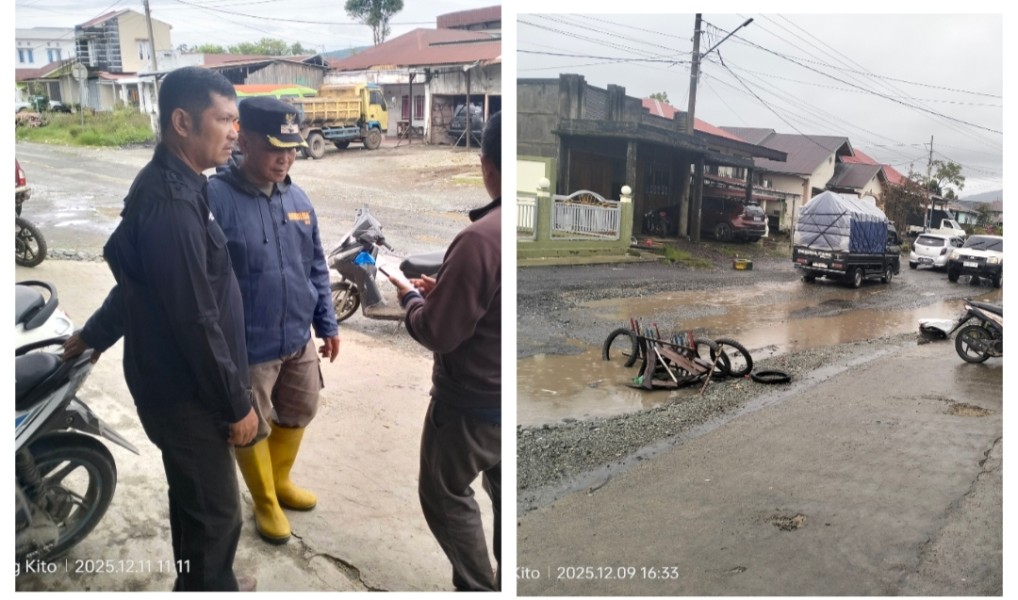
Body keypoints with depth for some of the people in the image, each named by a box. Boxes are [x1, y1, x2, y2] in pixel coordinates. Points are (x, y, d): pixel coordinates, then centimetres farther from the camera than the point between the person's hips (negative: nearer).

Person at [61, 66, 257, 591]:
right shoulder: (170, 203, -27)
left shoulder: (170, 185, 6)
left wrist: (94, 334, 31)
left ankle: (201, 585, 44)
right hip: (185, 391, -10)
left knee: (194, 499, 25)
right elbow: (196, 321, -26)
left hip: (180, 381, 10)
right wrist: (237, 404, -18)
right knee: (215, 512, 5)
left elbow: (138, 277, 20)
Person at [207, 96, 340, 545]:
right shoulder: (214, 198, -18)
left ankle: (281, 481, 47)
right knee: (250, 429, 13)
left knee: (297, 415, 22)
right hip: (246, 348, -6)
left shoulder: (298, 199, 2)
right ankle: (265, 503, 37)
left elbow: (317, 269, 10)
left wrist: (327, 325, 12)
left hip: (299, 340, 6)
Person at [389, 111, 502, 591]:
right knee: (503, 492, 24)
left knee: (445, 495, 15)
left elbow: (437, 333, -22)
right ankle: (505, 583, 39)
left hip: (475, 401, -7)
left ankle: (479, 589, 26)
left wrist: (410, 298, -2)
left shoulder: (481, 237, -29)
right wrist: (444, 289, 7)